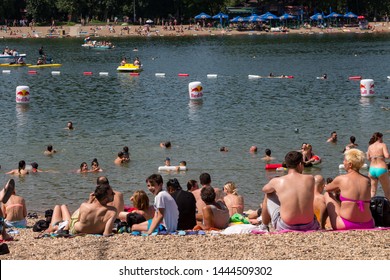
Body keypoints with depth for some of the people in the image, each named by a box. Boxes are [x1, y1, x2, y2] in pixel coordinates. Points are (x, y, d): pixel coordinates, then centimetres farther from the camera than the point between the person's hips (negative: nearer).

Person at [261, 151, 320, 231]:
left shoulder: (277, 181, -6)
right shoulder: (310, 179, -3)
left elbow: (264, 190, 18)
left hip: (285, 227, -2)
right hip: (309, 227, 2)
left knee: (268, 196, 24)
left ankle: (265, 226, 42)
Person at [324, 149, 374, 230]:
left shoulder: (341, 179, -6)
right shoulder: (367, 180, 4)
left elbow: (327, 189, 16)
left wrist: (337, 188, 38)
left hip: (345, 225, -5)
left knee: (327, 194, 18)